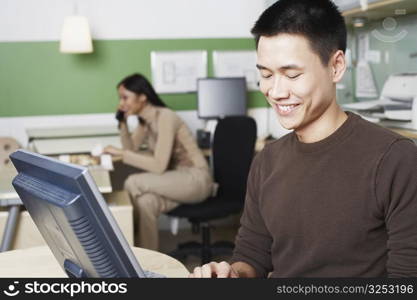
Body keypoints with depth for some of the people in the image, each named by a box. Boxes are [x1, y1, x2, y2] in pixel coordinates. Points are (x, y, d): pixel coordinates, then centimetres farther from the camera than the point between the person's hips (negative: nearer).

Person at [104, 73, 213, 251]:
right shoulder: (145, 119, 6)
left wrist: (120, 153, -23)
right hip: (176, 178, 7)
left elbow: (159, 166, -26)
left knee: (133, 183, -23)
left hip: (195, 179, -7)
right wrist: (123, 122, 1)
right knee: (145, 201, -26)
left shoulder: (164, 117, -21)